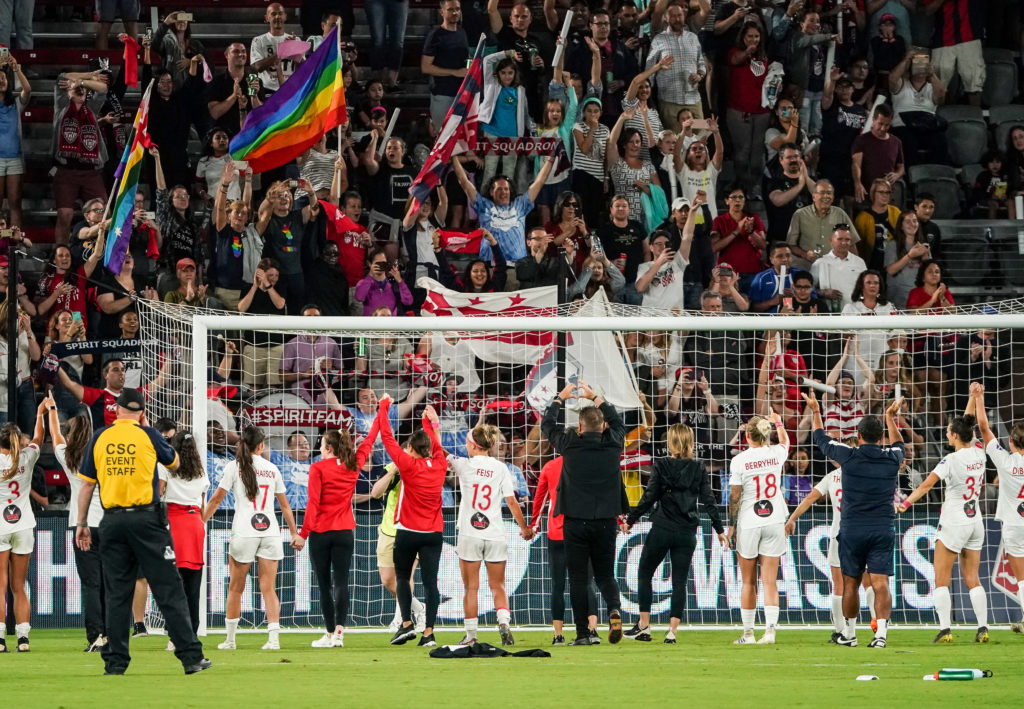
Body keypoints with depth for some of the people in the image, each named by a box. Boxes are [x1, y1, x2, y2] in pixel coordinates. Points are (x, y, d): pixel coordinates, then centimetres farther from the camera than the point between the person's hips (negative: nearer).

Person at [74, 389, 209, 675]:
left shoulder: (100, 437, 6)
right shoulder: (147, 435, -1)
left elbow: (87, 483, 8)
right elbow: (173, 462, 17)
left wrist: (82, 523, 15)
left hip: (112, 522, 2)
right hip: (146, 518, -2)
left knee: (116, 594, 7)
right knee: (169, 590, -1)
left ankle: (116, 662, 4)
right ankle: (191, 657, -4)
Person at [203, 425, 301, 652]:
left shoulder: (235, 467, 2)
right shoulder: (272, 469, 10)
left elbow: (216, 500, 2)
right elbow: (285, 505, 16)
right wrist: (294, 533, 23)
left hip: (244, 532, -2)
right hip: (270, 531, 2)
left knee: (235, 588, 9)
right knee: (268, 589, 1)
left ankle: (230, 639, 15)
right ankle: (273, 638, -12)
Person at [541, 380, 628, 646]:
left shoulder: (570, 445, -6)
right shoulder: (612, 444, -1)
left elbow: (547, 424, 13)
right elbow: (618, 422, 23)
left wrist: (561, 397, 27)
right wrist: (595, 397, 32)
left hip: (576, 521, -2)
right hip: (606, 521, 2)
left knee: (578, 579, 3)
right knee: (605, 575, 12)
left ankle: (583, 634, -1)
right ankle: (614, 610, -16)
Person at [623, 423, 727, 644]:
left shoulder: (660, 466, -6)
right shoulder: (699, 469, 1)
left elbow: (649, 498, -7)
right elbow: (708, 501, 1)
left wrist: (630, 520, 3)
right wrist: (719, 530, 7)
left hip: (661, 529, -2)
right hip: (687, 532, 2)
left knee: (644, 574, 14)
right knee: (679, 581, 6)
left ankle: (644, 626, 11)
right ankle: (672, 632, -1)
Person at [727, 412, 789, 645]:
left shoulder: (739, 460, -10)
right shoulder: (776, 454, -1)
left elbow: (734, 497, -7)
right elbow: (785, 442, 25)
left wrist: (731, 525, 3)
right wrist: (779, 423, 43)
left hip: (748, 523, -2)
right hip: (774, 521, 2)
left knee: (749, 582, 8)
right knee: (770, 581, 1)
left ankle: (748, 633, 11)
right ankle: (770, 630, -9)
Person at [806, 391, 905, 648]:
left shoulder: (849, 456, -5)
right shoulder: (891, 458, 1)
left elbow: (821, 440, 13)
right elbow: (898, 444, 28)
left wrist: (816, 411, 29)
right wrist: (891, 417, 42)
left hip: (852, 529, -1)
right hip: (883, 529, 1)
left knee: (851, 583, 11)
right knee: (880, 584, -5)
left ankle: (849, 634, 20)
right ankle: (881, 633, -17)